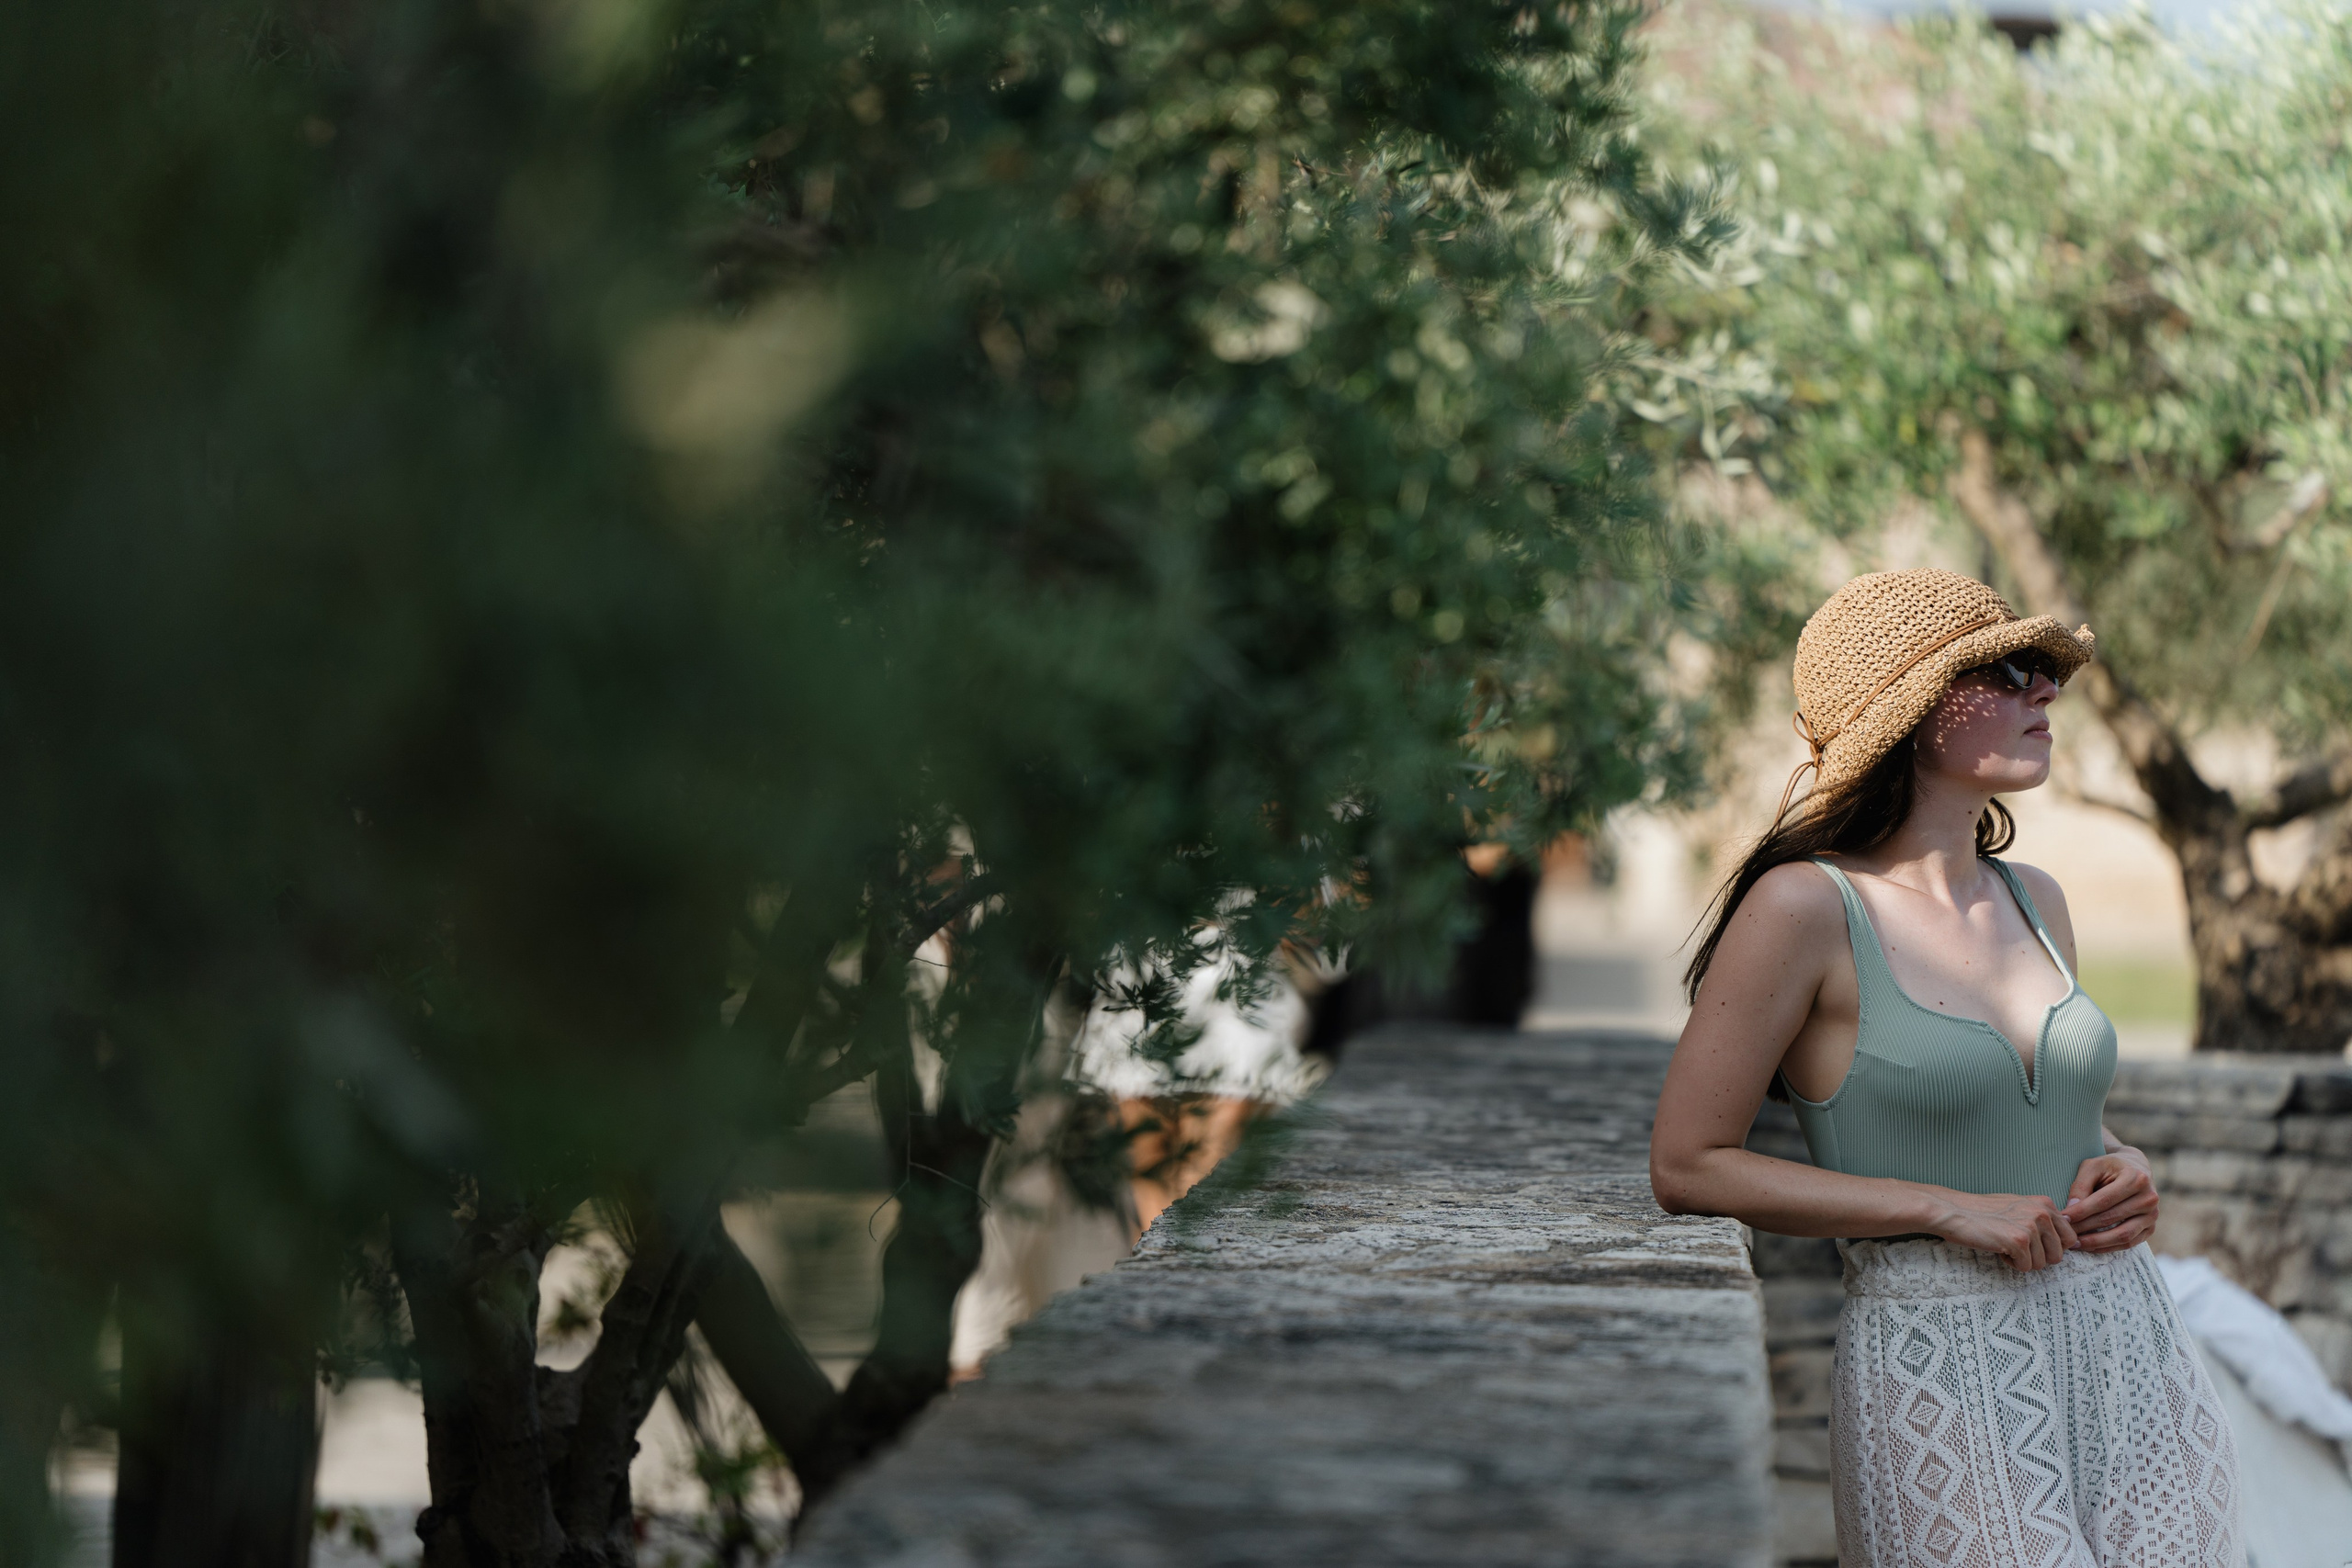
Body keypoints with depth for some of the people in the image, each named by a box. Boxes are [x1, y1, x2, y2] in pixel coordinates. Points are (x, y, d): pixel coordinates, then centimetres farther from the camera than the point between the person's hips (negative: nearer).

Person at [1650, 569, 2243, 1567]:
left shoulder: (2033, 902, 12)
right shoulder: (1804, 906, -8)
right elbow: (1688, 1167, -9)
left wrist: (2125, 1171, 3)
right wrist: (1947, 1209, -14)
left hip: (2130, 1353, 6)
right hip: (1942, 1369, -6)